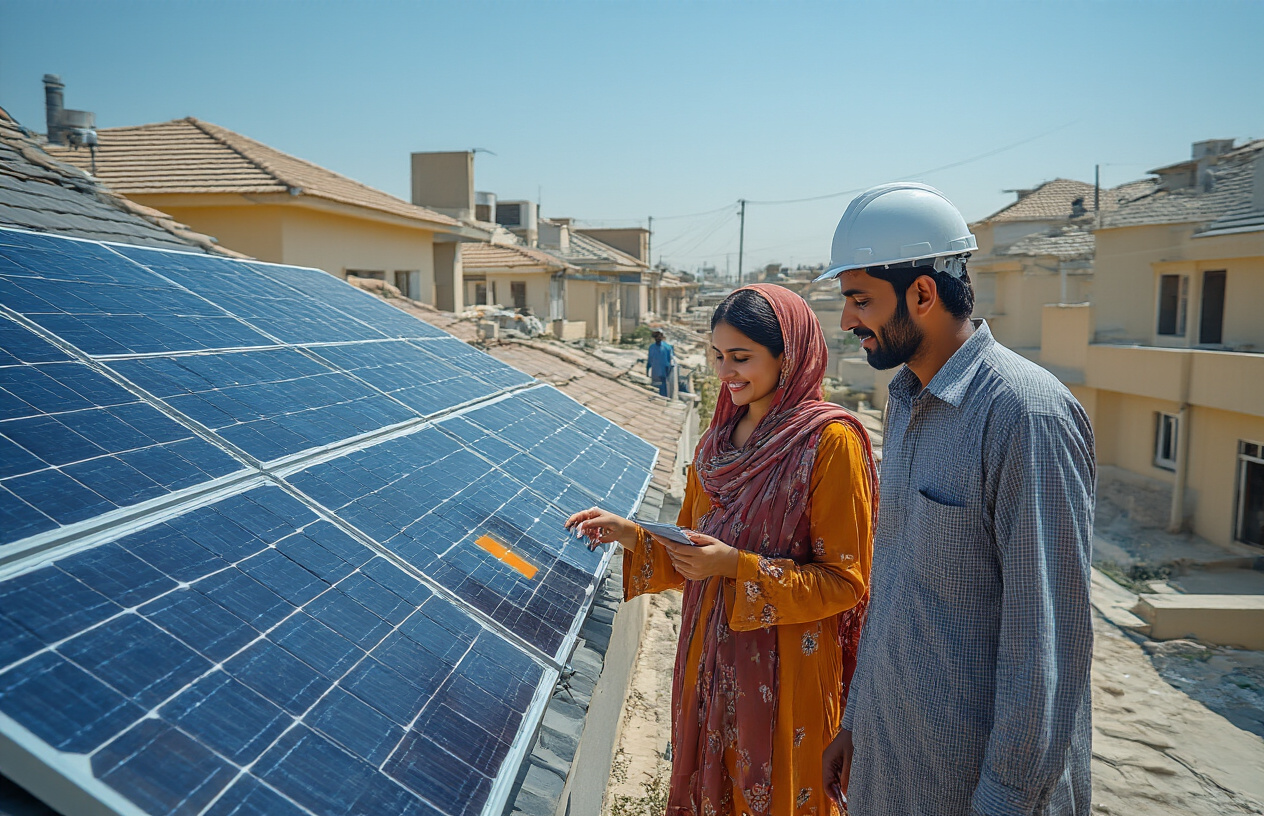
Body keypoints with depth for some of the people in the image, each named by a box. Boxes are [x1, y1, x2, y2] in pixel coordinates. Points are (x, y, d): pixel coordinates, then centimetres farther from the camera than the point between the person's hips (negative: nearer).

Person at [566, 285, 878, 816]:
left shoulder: (829, 442, -15)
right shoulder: (720, 440, 5)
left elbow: (844, 581, -14)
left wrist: (737, 566, -21)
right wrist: (629, 534, -4)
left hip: (785, 669, -6)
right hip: (710, 659, 6)